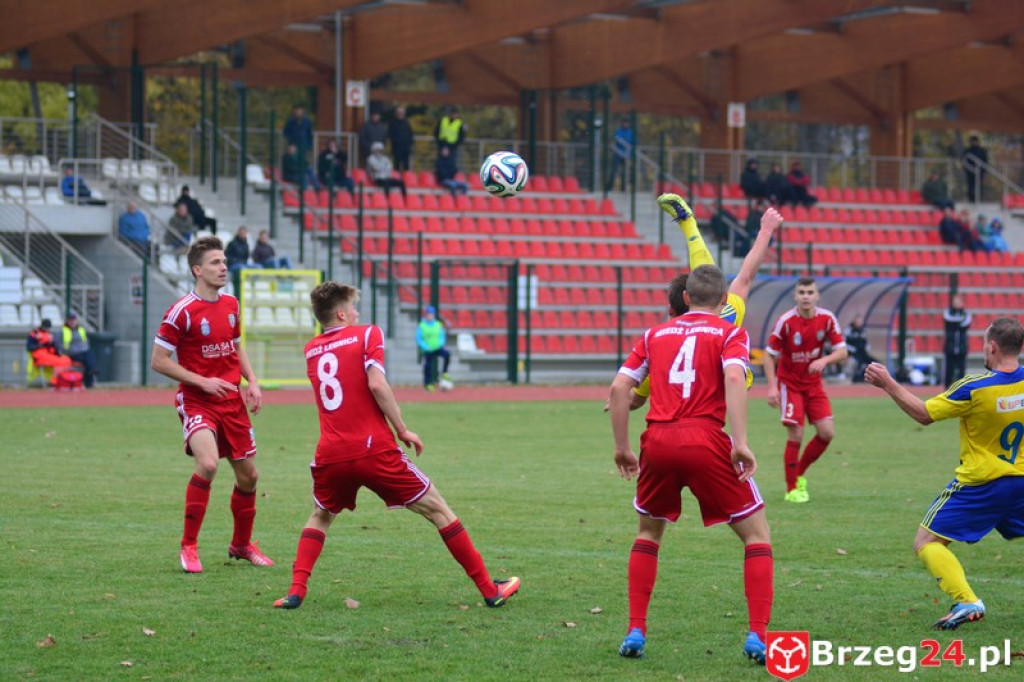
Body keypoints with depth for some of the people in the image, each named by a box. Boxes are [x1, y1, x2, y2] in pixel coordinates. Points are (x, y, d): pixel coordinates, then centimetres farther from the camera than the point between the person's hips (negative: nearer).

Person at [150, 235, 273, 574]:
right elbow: (158, 361, -11)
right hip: (197, 402, -7)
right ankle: (188, 547, -15)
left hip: (232, 402, 7)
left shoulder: (231, 305, 8)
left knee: (248, 475, 10)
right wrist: (203, 382, -17)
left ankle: (241, 544, 32)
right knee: (208, 464, -28)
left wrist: (252, 381, 7)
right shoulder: (182, 311, -13)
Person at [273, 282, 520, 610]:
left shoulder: (312, 350, 16)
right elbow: (376, 384, -13)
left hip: (330, 456, 4)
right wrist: (402, 430, -7)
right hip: (375, 448, -4)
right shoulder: (367, 334, 1)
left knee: (320, 517, 28)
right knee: (438, 510, 7)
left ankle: (296, 590, 6)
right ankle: (490, 590, 7)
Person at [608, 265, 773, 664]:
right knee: (756, 534, 10)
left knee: (648, 533, 26)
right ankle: (758, 636, -3)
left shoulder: (656, 334, 19)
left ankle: (635, 632, 17)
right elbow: (734, 379, -11)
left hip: (657, 442, 3)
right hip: (706, 440, -3)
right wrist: (741, 444, -17)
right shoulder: (730, 334, 9)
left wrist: (622, 447, 16)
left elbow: (620, 387, 11)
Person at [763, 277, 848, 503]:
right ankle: (792, 489, 2)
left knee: (827, 432, -5)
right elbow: (769, 355, -9)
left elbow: (842, 352, -6)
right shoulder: (786, 321, -16)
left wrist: (824, 360, -27)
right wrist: (772, 387, -18)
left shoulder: (827, 319, -7)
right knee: (796, 435, -12)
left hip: (813, 383, 4)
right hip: (789, 383, -4)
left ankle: (800, 473, 18)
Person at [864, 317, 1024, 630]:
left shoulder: (975, 387, -20)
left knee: (926, 542, 2)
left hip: (979, 483, -5)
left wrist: (888, 384, -5)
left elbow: (924, 414, -12)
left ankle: (966, 601, -15)